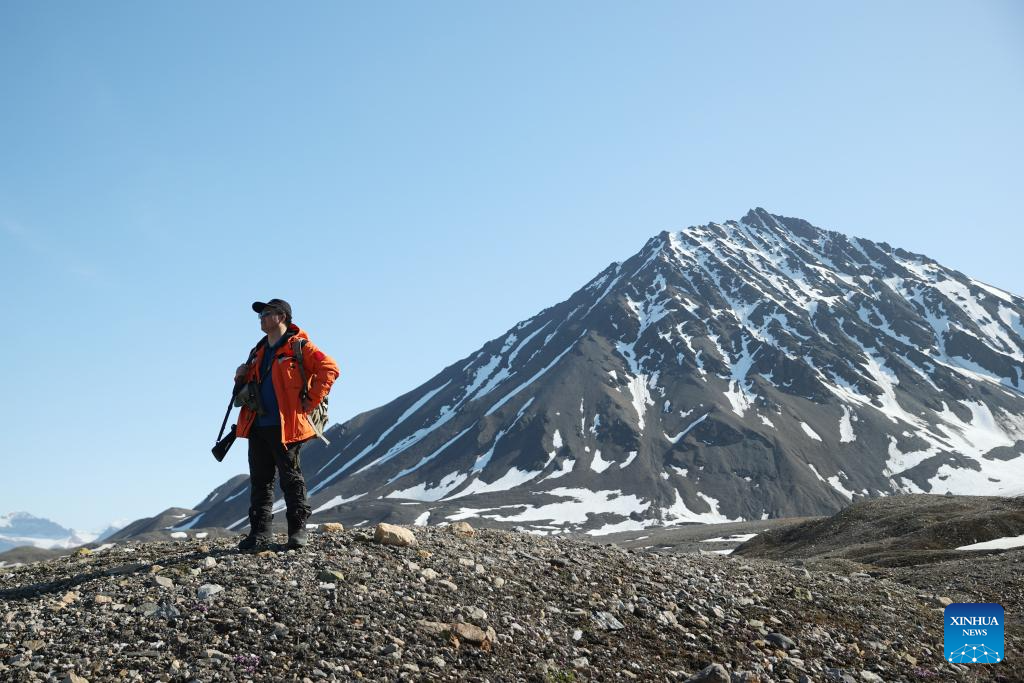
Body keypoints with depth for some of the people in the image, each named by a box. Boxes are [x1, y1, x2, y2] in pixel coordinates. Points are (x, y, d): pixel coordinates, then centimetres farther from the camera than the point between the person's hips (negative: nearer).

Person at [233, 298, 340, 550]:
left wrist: (311, 400, -14)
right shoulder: (258, 352, 19)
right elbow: (249, 386, 32)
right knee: (259, 480, 6)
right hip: (257, 426, 7)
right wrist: (241, 378, 7)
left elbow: (329, 368, -12)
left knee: (291, 479, 0)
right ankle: (260, 532, 10)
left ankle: (298, 530, 7)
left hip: (285, 426, -7)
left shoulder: (297, 347, -4)